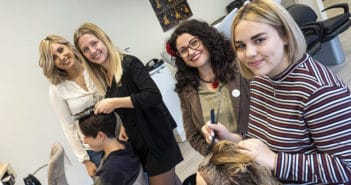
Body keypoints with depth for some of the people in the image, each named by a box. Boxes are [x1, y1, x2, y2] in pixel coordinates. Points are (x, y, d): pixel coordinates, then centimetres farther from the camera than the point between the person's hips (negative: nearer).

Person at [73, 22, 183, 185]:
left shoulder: (129, 63, -15)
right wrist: (124, 126, -2)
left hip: (155, 136, -7)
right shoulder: (103, 78, 7)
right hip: (137, 141, 7)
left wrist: (115, 103, -24)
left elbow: (154, 96, -27)